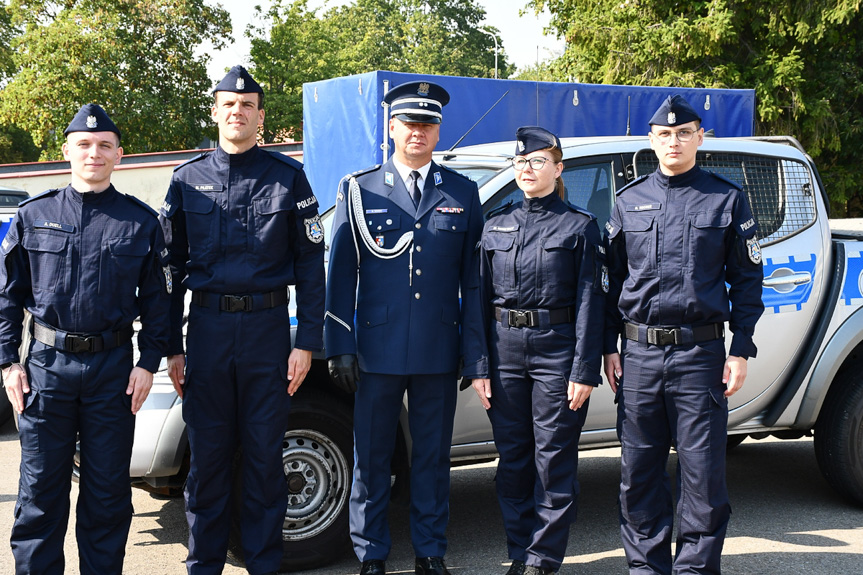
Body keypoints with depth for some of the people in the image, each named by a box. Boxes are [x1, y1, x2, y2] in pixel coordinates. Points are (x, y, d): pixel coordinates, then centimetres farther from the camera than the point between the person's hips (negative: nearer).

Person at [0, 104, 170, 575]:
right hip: (47, 364, 0)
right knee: (40, 488, 6)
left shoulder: (140, 221, 5)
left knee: (108, 490, 8)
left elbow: (156, 300, 7)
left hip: (113, 367, 0)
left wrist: (148, 362, -1)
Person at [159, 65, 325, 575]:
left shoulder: (287, 176, 2)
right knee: (208, 455, 8)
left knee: (265, 456, 5)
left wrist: (306, 342, -5)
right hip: (207, 327, 1)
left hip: (268, 327, -1)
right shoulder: (188, 179, 7)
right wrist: (172, 347, 4)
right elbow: (172, 266, 9)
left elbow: (310, 263, 1)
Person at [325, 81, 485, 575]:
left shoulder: (463, 193, 7)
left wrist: (475, 348, 1)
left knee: (433, 456, 11)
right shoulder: (360, 190, 3)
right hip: (378, 348, -1)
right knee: (371, 456, 7)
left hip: (439, 351, 1)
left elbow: (474, 278, 7)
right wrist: (341, 346, -4)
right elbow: (342, 273, 1)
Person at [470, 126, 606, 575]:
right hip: (505, 350, 4)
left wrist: (584, 371, -11)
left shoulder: (580, 226, 0)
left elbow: (590, 302, -4)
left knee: (554, 460, 2)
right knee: (512, 460, 10)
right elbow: (481, 297, 9)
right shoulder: (496, 224, 10)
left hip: (557, 351, -3)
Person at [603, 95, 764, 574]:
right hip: (638, 354, 2)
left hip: (700, 353, -2)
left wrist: (741, 351, -2)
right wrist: (610, 348, 8)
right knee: (639, 473, 7)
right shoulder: (629, 201, 11)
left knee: (703, 472, 0)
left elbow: (747, 279, 5)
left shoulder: (727, 198, 5)